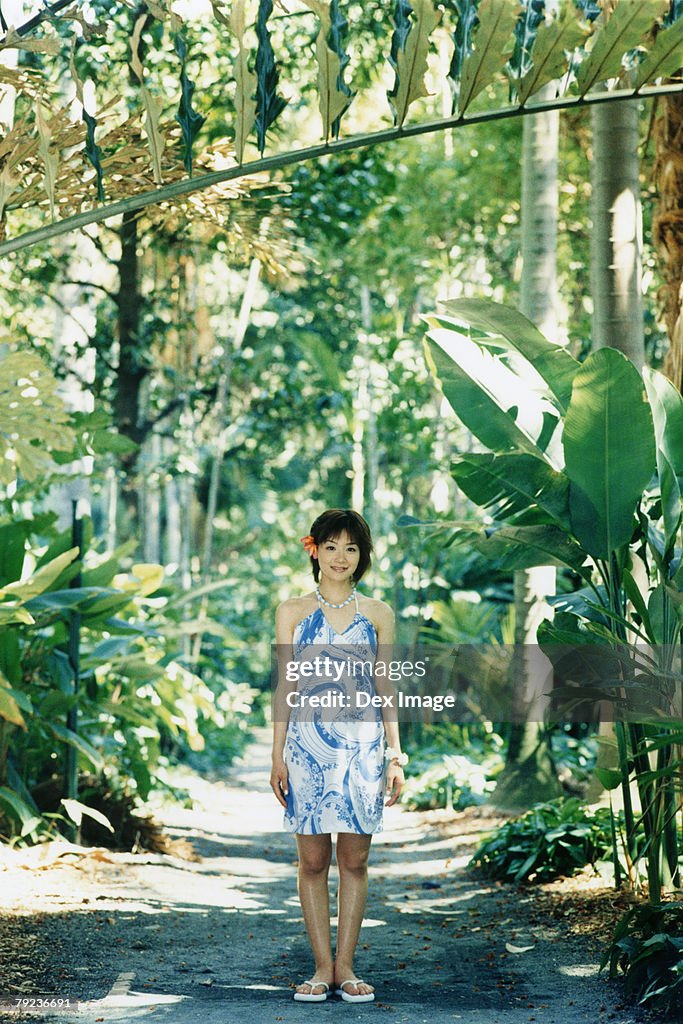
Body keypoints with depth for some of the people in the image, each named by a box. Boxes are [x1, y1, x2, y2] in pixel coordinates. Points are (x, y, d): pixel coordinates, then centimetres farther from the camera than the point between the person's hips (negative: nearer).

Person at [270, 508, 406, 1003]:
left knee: (355, 859, 2)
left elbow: (386, 689, 10)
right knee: (313, 860, 1)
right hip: (308, 743, -1)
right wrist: (278, 756, 0)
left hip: (363, 743, 1)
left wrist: (396, 756, 4)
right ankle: (322, 967, 8)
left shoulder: (378, 615, 8)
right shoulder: (293, 612, 6)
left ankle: (345, 966, 10)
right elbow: (285, 687, 5)